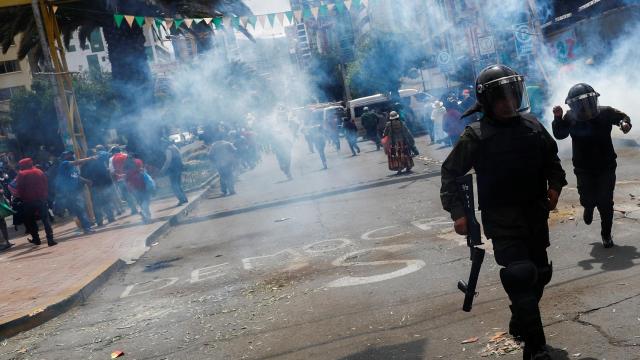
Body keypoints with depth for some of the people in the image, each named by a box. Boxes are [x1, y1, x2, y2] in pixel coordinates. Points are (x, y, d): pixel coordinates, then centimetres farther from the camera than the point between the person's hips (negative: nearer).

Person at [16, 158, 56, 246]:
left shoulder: (21, 174, -3)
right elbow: (46, 185, 5)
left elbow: (19, 188, -7)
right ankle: (50, 240, -6)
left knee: (28, 220, 16)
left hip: (28, 201, -2)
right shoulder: (39, 172, 6)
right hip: (41, 199, 2)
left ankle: (36, 239, 16)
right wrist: (45, 196, 10)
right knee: (45, 220, 3)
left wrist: (21, 197, 5)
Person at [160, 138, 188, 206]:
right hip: (179, 168, 9)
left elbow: (168, 161, -21)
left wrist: (163, 169, -14)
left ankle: (181, 200, -12)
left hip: (173, 170, -9)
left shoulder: (168, 150, -14)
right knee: (178, 185, 17)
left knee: (174, 186, -5)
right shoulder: (175, 147, 13)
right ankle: (184, 199, 16)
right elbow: (180, 157, 20)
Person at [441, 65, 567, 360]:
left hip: (536, 215, 6)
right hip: (502, 221, -6)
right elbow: (450, 172, -5)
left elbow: (551, 157, 19)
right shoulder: (476, 135, -10)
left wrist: (555, 184, 2)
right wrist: (457, 212, -14)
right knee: (521, 277, -14)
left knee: (539, 274, 16)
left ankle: (520, 324, 40)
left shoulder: (532, 125, 4)